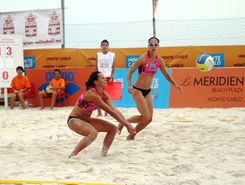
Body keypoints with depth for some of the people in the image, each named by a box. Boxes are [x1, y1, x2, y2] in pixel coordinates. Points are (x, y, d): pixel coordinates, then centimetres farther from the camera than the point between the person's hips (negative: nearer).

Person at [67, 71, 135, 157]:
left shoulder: (104, 94, -2)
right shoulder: (92, 94, -27)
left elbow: (115, 110, -7)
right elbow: (110, 112, -26)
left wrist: (128, 123, -16)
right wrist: (126, 125, -22)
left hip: (86, 120, 9)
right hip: (74, 120, -9)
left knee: (113, 128, 2)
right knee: (93, 133, -36)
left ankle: (104, 153, 4)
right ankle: (72, 155, -27)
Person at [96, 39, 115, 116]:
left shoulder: (112, 55, 2)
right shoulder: (98, 54, 5)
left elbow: (113, 67, 2)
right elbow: (96, 67, 6)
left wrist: (111, 77, -7)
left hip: (109, 76, -1)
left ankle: (106, 112, 7)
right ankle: (99, 112, 2)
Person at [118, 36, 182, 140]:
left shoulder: (159, 60, 1)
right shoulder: (143, 58, -17)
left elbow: (166, 75, 16)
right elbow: (130, 72, -13)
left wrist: (175, 85, 8)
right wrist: (129, 85, -27)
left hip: (147, 91, 7)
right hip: (137, 90, -7)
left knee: (149, 119, 5)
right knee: (146, 117, -14)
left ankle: (131, 135, 25)